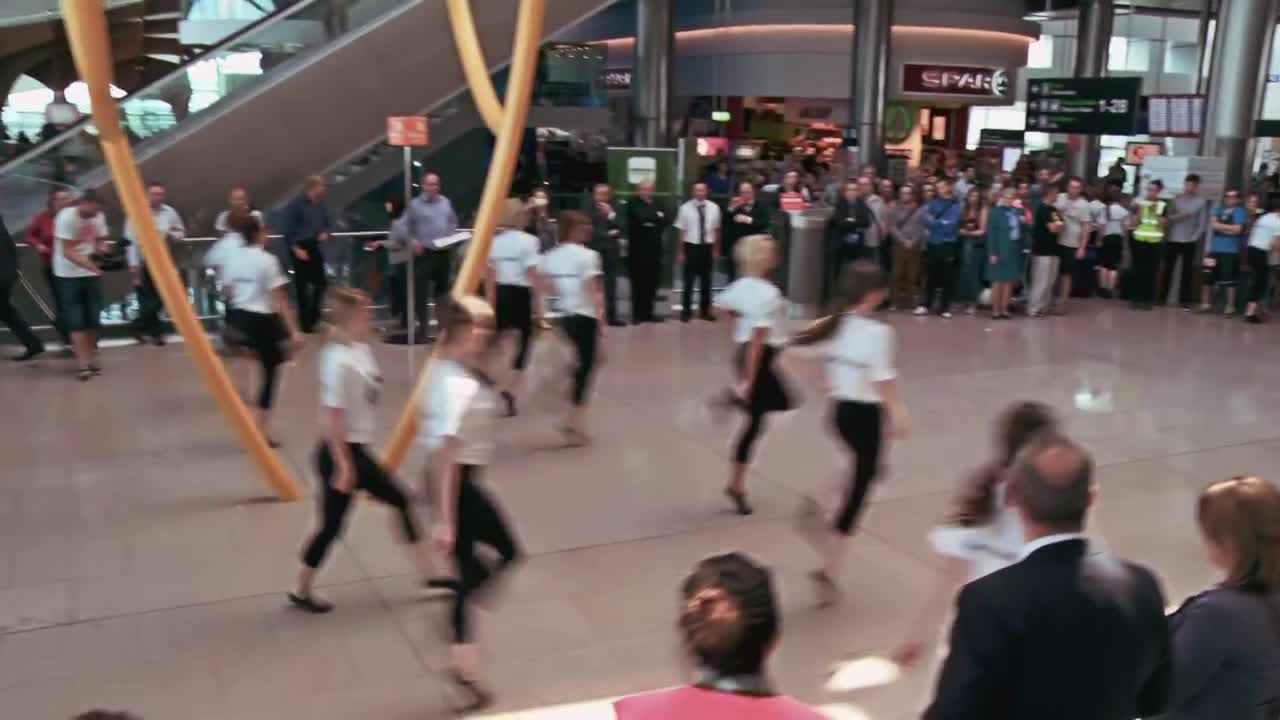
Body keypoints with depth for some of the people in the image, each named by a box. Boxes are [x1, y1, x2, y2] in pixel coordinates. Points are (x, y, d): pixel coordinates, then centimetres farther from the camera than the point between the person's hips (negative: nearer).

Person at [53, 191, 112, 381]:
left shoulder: (99, 216, -1)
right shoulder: (66, 217, -17)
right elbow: (67, 252, -20)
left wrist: (103, 251, -13)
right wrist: (91, 265, -30)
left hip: (92, 272, 5)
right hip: (69, 274, -5)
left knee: (93, 318, 4)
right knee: (76, 320, -8)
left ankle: (91, 358, 14)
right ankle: (84, 363, -10)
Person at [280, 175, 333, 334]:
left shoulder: (321, 204, 6)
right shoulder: (296, 204, -11)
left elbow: (328, 222, 19)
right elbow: (288, 228, -12)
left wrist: (326, 232, -3)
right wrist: (296, 248, -17)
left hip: (316, 248, 6)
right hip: (300, 248, -6)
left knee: (321, 283, 6)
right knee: (302, 286, 1)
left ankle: (313, 317, 22)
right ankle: (305, 322, 10)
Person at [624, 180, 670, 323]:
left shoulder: (657, 203, 12)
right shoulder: (632, 203, -3)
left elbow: (665, 221, 0)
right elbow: (641, 217, -20)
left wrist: (650, 221, -13)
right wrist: (656, 217, -9)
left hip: (654, 248, 5)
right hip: (638, 249, -4)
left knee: (651, 283, 7)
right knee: (638, 283, 0)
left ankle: (648, 313, 16)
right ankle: (637, 314, 7)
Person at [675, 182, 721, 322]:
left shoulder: (714, 208, -1)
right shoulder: (685, 208, -9)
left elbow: (716, 230, 6)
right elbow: (681, 231, -5)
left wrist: (716, 250, 8)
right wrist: (680, 252, -4)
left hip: (708, 247, 3)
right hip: (691, 247, -3)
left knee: (706, 281, 12)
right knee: (689, 280, 5)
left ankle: (705, 310, 25)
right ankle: (686, 311, 16)